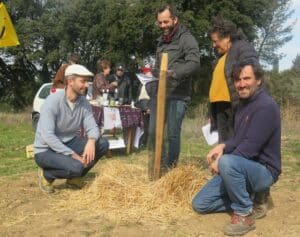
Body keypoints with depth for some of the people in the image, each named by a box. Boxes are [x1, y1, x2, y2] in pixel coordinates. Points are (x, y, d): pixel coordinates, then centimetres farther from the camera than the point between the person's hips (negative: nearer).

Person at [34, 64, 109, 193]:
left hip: (69, 143, 7)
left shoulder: (84, 102, -3)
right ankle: (46, 175, 0)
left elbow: (92, 127, -7)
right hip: (46, 150, -7)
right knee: (76, 166, -33)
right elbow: (47, 136, -28)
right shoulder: (53, 101, -23)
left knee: (102, 144, -12)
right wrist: (73, 155, -31)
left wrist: (91, 141, -32)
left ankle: (74, 177, 7)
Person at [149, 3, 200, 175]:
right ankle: (160, 161, 29)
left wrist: (175, 73, -36)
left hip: (178, 95, -7)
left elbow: (195, 63, -22)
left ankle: (170, 167, 10)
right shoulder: (161, 40, 18)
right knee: (154, 131, 11)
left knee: (172, 133, -5)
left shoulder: (186, 38, -7)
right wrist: (152, 72, 5)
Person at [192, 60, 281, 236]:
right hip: (239, 168, 8)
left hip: (263, 170, -8)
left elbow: (250, 147, -26)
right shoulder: (243, 103, 10)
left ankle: (244, 214, -20)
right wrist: (223, 146, -4)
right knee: (199, 204, 2)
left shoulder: (266, 106, -20)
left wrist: (221, 162, -15)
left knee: (227, 162, -40)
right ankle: (245, 199, 14)